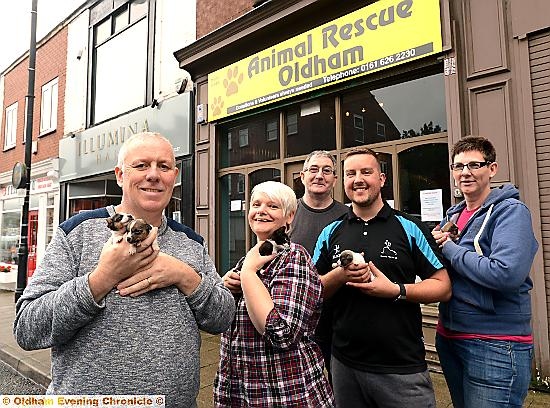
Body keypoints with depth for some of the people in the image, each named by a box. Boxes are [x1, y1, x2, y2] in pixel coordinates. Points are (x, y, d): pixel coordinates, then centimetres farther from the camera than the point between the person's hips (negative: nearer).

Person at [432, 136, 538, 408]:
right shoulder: (453, 215, 9)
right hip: (449, 336, 7)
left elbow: (506, 274, -28)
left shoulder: (511, 211, -12)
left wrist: (448, 248, -17)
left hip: (495, 345, -7)